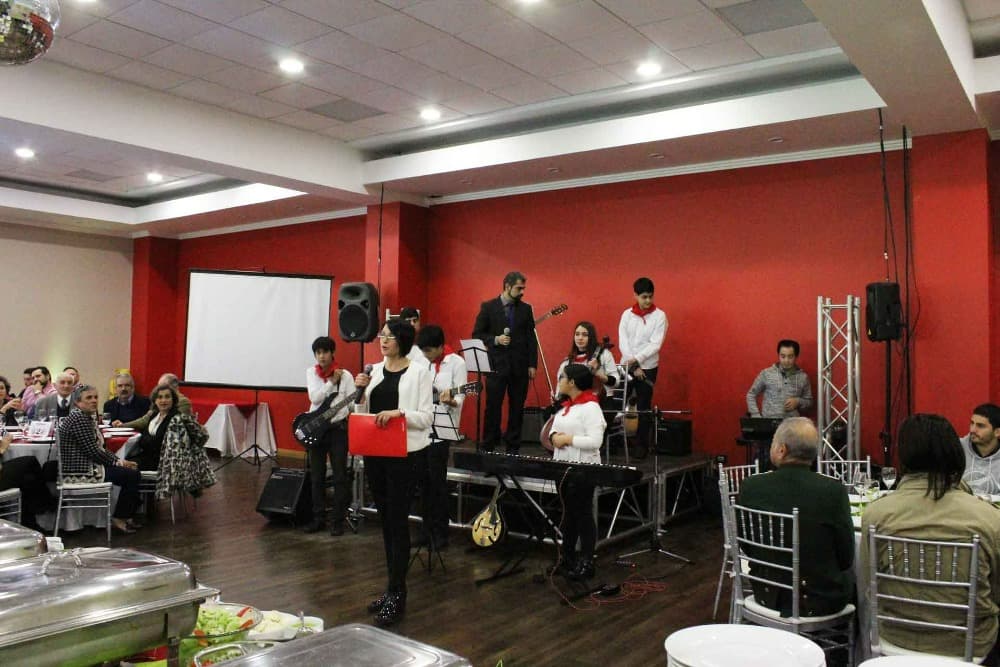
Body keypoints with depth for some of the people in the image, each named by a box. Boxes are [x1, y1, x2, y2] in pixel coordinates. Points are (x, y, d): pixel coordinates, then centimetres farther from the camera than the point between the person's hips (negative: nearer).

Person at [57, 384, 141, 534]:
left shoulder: (87, 417, 15)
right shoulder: (79, 419, -17)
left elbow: (98, 448, 14)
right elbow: (93, 451, -21)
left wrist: (119, 461, 1)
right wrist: (118, 462, -9)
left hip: (87, 465, 10)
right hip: (80, 472, -10)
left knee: (132, 472, 9)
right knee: (132, 475, -12)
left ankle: (126, 516, 14)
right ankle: (120, 518, 1)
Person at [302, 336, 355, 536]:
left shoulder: (345, 375, -4)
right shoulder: (311, 372, 4)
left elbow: (353, 403, -4)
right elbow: (314, 398, -10)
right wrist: (332, 381, -14)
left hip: (338, 428, -3)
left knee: (339, 476, 0)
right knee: (316, 477, 9)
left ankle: (338, 520, 8)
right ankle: (318, 518, 19)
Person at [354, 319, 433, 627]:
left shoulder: (418, 373, -6)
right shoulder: (374, 370, 9)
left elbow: (426, 417, -10)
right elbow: (362, 413, 13)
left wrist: (398, 412, -24)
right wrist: (360, 392, -3)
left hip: (404, 455, -6)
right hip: (375, 453, 6)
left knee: (398, 521, -3)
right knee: (385, 519, 13)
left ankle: (397, 595, 5)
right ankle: (393, 586, 25)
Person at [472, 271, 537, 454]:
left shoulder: (526, 309, 8)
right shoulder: (488, 307, 0)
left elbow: (531, 338, 7)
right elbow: (477, 334, 1)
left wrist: (532, 364, 1)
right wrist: (495, 340, -15)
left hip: (520, 366, 3)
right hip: (496, 365, -3)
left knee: (517, 408, 6)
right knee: (493, 407, 0)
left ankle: (513, 447, 16)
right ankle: (488, 447, 9)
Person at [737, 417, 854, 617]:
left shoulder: (751, 486, -13)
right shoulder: (833, 490, -19)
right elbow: (846, 557, -10)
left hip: (769, 595, 3)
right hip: (821, 600, -3)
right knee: (853, 577, 28)